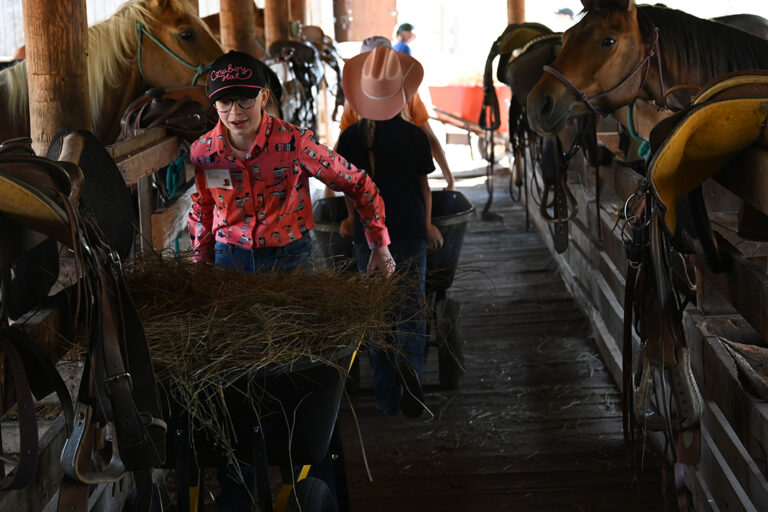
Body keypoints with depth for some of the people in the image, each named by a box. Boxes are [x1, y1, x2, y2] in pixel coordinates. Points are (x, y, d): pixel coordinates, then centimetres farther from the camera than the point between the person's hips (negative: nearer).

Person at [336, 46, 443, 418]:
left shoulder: (350, 138, -5)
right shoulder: (413, 135, -8)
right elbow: (423, 187, -1)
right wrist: (427, 226, 13)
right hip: (409, 233, -1)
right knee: (411, 306, 7)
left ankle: (387, 397, 14)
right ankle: (409, 365, -21)